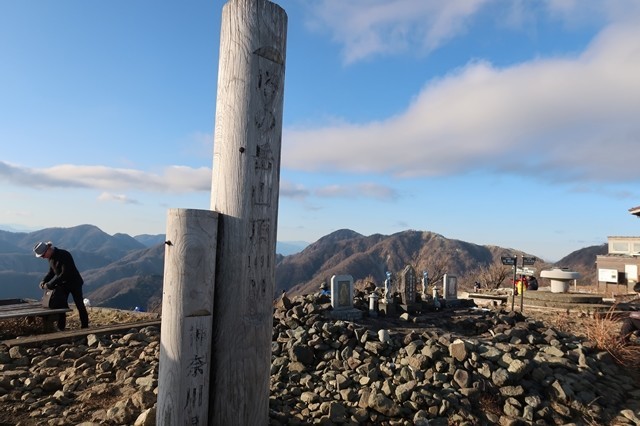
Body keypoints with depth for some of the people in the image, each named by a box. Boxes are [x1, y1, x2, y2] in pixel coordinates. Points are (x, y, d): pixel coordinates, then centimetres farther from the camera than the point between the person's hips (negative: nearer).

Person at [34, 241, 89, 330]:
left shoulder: (64, 255, -26)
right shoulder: (51, 257, -2)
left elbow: (64, 273, -29)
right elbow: (51, 272, 9)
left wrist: (50, 284, -28)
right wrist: (44, 281, -8)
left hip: (74, 283, -7)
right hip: (62, 284, 7)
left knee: (80, 306, 2)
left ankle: (85, 327, 11)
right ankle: (60, 329, 15)